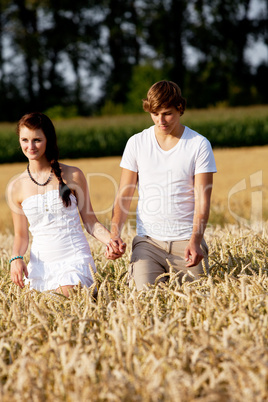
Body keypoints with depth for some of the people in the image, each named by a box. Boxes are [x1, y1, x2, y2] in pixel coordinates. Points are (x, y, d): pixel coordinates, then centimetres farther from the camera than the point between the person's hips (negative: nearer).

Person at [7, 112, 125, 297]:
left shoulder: (72, 176, 0)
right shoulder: (17, 187, 6)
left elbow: (90, 221, 4)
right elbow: (21, 235, 14)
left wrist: (110, 240, -15)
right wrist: (16, 257, -6)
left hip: (74, 259, -3)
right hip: (40, 265, 3)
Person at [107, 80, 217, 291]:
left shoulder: (199, 145, -1)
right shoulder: (137, 143, 5)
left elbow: (202, 200, -6)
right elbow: (124, 195, 6)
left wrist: (195, 241, -22)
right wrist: (115, 235, -10)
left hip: (186, 240, -1)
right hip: (148, 241, 1)